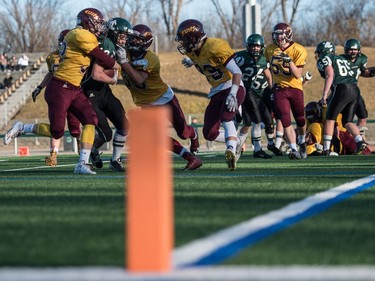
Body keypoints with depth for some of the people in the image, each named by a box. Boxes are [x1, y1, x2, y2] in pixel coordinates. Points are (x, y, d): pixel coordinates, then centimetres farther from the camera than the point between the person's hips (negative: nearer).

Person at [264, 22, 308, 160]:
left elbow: (298, 75, -17)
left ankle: (302, 142, 39)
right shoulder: (270, 49, 0)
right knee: (286, 121, -13)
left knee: (300, 121, 10)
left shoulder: (298, 50, -12)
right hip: (279, 90, 1)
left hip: (295, 88, -1)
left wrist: (289, 61, -30)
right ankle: (294, 150, -15)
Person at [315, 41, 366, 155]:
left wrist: (324, 95, -14)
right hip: (355, 90, 7)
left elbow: (330, 75, -9)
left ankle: (326, 149, 2)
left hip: (342, 89, -7)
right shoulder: (344, 59, 29)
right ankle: (360, 141, -10)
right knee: (347, 122, 12)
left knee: (330, 119, 5)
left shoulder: (324, 59, 7)